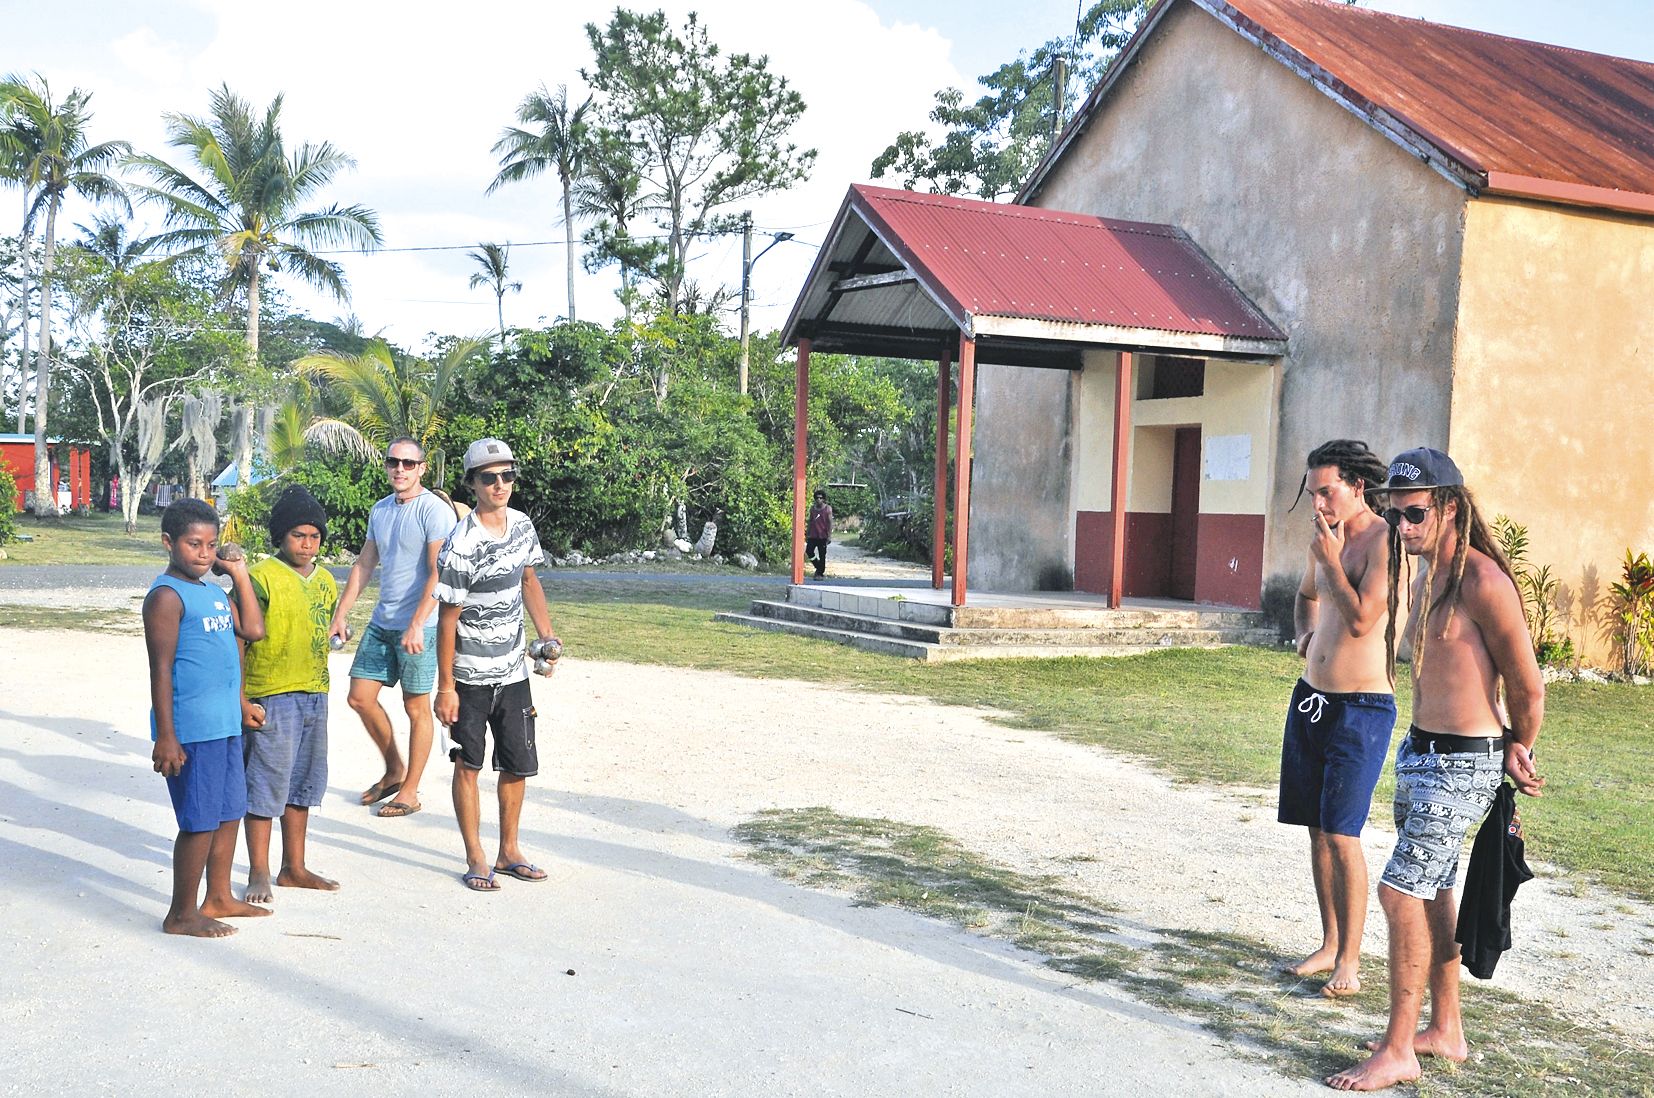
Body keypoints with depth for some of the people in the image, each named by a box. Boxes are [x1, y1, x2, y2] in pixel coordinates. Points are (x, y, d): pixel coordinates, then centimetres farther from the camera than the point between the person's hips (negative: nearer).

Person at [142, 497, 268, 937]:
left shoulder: (213, 591, 14)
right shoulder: (167, 595, -12)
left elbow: (254, 629, 9)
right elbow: (161, 669, -16)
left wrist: (239, 574, 9)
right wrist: (165, 736, -19)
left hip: (224, 724, 9)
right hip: (191, 730, -9)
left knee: (229, 813, 17)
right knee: (200, 820, -2)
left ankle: (219, 897, 30)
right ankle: (182, 914, 10)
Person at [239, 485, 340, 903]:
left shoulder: (325, 580, 11)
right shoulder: (260, 578, -11)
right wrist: (242, 700, -16)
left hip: (315, 697, 7)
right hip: (270, 699, -7)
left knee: (304, 785, 14)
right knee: (265, 786, -1)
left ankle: (294, 868, 25)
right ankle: (259, 874, 9)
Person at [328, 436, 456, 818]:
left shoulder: (434, 510, -12)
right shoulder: (380, 510, 11)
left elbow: (439, 574, -18)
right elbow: (364, 565, 17)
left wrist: (416, 625, -24)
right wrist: (340, 615, 12)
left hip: (418, 626, -8)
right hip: (381, 622, 8)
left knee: (416, 707, 2)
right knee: (360, 697, 10)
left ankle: (410, 792, 13)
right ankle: (394, 770, 28)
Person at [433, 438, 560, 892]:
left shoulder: (522, 525, 1)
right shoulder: (462, 545, -19)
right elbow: (447, 618, -15)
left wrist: (548, 637, 9)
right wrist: (445, 687, -14)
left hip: (513, 672, 6)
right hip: (469, 677, -6)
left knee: (518, 764, 10)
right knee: (468, 764, 5)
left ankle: (509, 851, 25)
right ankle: (475, 859, 14)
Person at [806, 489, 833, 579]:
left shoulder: (828, 509, -1)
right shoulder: (812, 509, 11)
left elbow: (830, 523, -4)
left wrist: (829, 536, -11)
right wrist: (807, 534, 15)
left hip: (823, 536, -4)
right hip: (813, 536, 4)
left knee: (822, 556, -1)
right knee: (809, 552, -5)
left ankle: (820, 573, 8)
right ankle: (818, 567, 16)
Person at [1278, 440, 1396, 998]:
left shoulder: (1384, 542, -14)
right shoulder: (1327, 539, 11)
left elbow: (1361, 619, -25)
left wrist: (1331, 560, -16)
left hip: (1361, 709, -8)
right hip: (1311, 699, 8)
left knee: (1341, 835, -8)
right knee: (1317, 830, 12)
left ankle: (1349, 961, 2)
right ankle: (1329, 944, 24)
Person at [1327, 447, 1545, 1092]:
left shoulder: (1482, 580, -18)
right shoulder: (1424, 575, 11)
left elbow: (1527, 686, -12)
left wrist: (1517, 754, 3)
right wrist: (1503, 742, 17)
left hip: (1463, 766, -9)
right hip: (1419, 751, 9)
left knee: (1400, 891, -10)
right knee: (1431, 894, 16)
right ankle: (1446, 1032, 29)